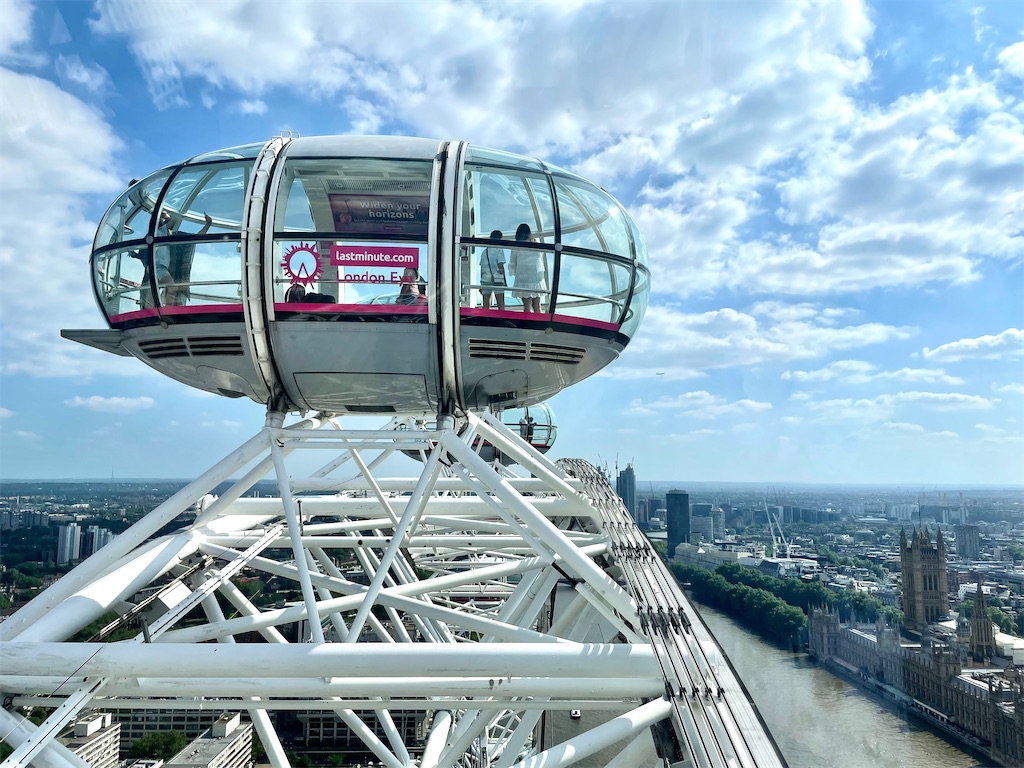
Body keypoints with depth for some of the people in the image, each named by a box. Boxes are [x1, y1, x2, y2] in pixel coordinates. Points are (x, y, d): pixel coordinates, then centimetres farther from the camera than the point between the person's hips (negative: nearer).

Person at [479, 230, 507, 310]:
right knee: (501, 305, -2)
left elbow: (481, 269, 13)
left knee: (485, 305, 3)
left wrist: (482, 285, 17)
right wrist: (505, 281, -1)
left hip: (485, 279, 5)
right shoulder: (499, 250, -4)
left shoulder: (484, 251, 12)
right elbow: (500, 267, -8)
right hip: (497, 279, -5)